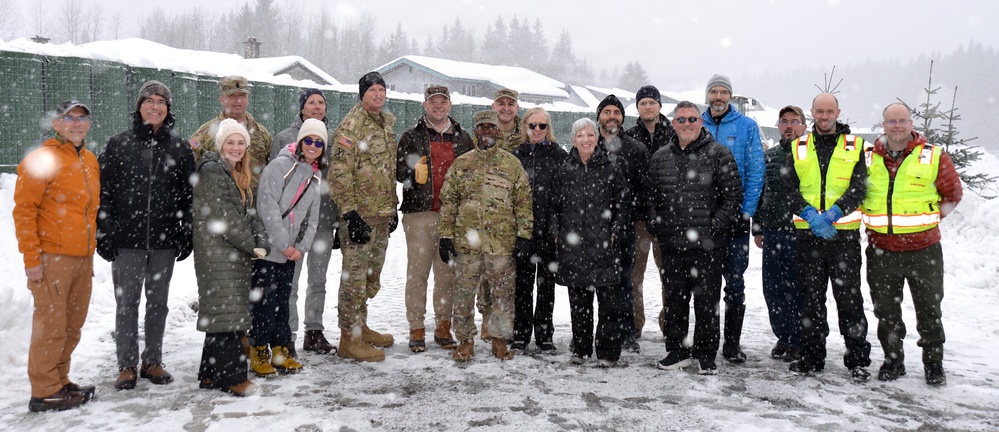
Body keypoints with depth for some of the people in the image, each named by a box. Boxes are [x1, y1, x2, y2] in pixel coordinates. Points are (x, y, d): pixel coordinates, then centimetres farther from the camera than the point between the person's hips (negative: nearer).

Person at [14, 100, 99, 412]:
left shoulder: (90, 161, 14)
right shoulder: (41, 160, -7)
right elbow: (24, 211, -10)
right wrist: (31, 258, -14)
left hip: (83, 258, 7)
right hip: (52, 258, -7)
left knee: (72, 325, 13)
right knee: (51, 325, -3)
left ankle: (59, 381, 25)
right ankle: (44, 392, 7)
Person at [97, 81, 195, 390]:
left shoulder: (179, 147, 6)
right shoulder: (118, 144, 3)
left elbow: (189, 193, 7)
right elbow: (104, 191, 1)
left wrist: (186, 235, 2)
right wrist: (103, 233, -5)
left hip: (165, 240, 1)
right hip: (127, 239, -1)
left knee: (158, 302, 10)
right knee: (127, 302, 4)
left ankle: (153, 362, 22)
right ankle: (127, 366, 15)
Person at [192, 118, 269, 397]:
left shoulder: (239, 175, 19)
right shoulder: (211, 171, -8)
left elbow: (249, 213, 14)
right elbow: (222, 215, -15)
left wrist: (261, 243, -3)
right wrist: (250, 246, -10)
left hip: (236, 255, 9)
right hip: (216, 251, -9)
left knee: (223, 313, 10)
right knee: (225, 312, -8)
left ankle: (212, 374, 18)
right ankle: (233, 377, -4)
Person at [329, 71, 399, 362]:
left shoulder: (386, 125, 15)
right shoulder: (351, 126, -12)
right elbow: (339, 174, -17)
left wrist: (393, 207, 20)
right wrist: (350, 212, -21)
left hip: (382, 216, 9)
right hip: (360, 216, -9)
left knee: (371, 277, 17)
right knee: (354, 276, -2)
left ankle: (361, 327, 31)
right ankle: (349, 339, 7)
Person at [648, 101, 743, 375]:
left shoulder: (719, 154, 0)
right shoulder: (660, 158, 12)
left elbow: (734, 195, -3)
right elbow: (650, 196, 18)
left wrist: (715, 227, -10)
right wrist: (656, 225, 6)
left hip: (707, 246, -4)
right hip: (671, 245, 4)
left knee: (707, 300, 3)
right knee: (674, 299, 10)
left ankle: (706, 355, 16)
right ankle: (677, 350, 24)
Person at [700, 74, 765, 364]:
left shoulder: (747, 126, 1)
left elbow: (755, 171, -2)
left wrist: (746, 210, -10)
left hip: (735, 217, -2)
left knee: (735, 283, 1)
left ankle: (732, 343, 11)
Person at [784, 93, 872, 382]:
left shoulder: (854, 147, 6)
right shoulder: (798, 148, 9)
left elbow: (859, 188, -3)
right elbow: (789, 188, 1)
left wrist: (832, 213, -18)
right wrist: (811, 215, -14)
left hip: (844, 235, -2)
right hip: (807, 235, 2)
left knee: (849, 298, 0)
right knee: (811, 298, 8)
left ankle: (858, 359, 12)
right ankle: (811, 358, 19)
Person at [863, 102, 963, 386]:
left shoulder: (934, 156, -2)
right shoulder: (869, 157, 3)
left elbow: (953, 193, 9)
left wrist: (929, 220, 2)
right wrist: (872, 223, 7)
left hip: (923, 248, -2)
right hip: (881, 249, 2)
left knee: (929, 310, 8)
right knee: (885, 310, 10)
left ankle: (934, 363, 24)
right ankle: (893, 360, 25)